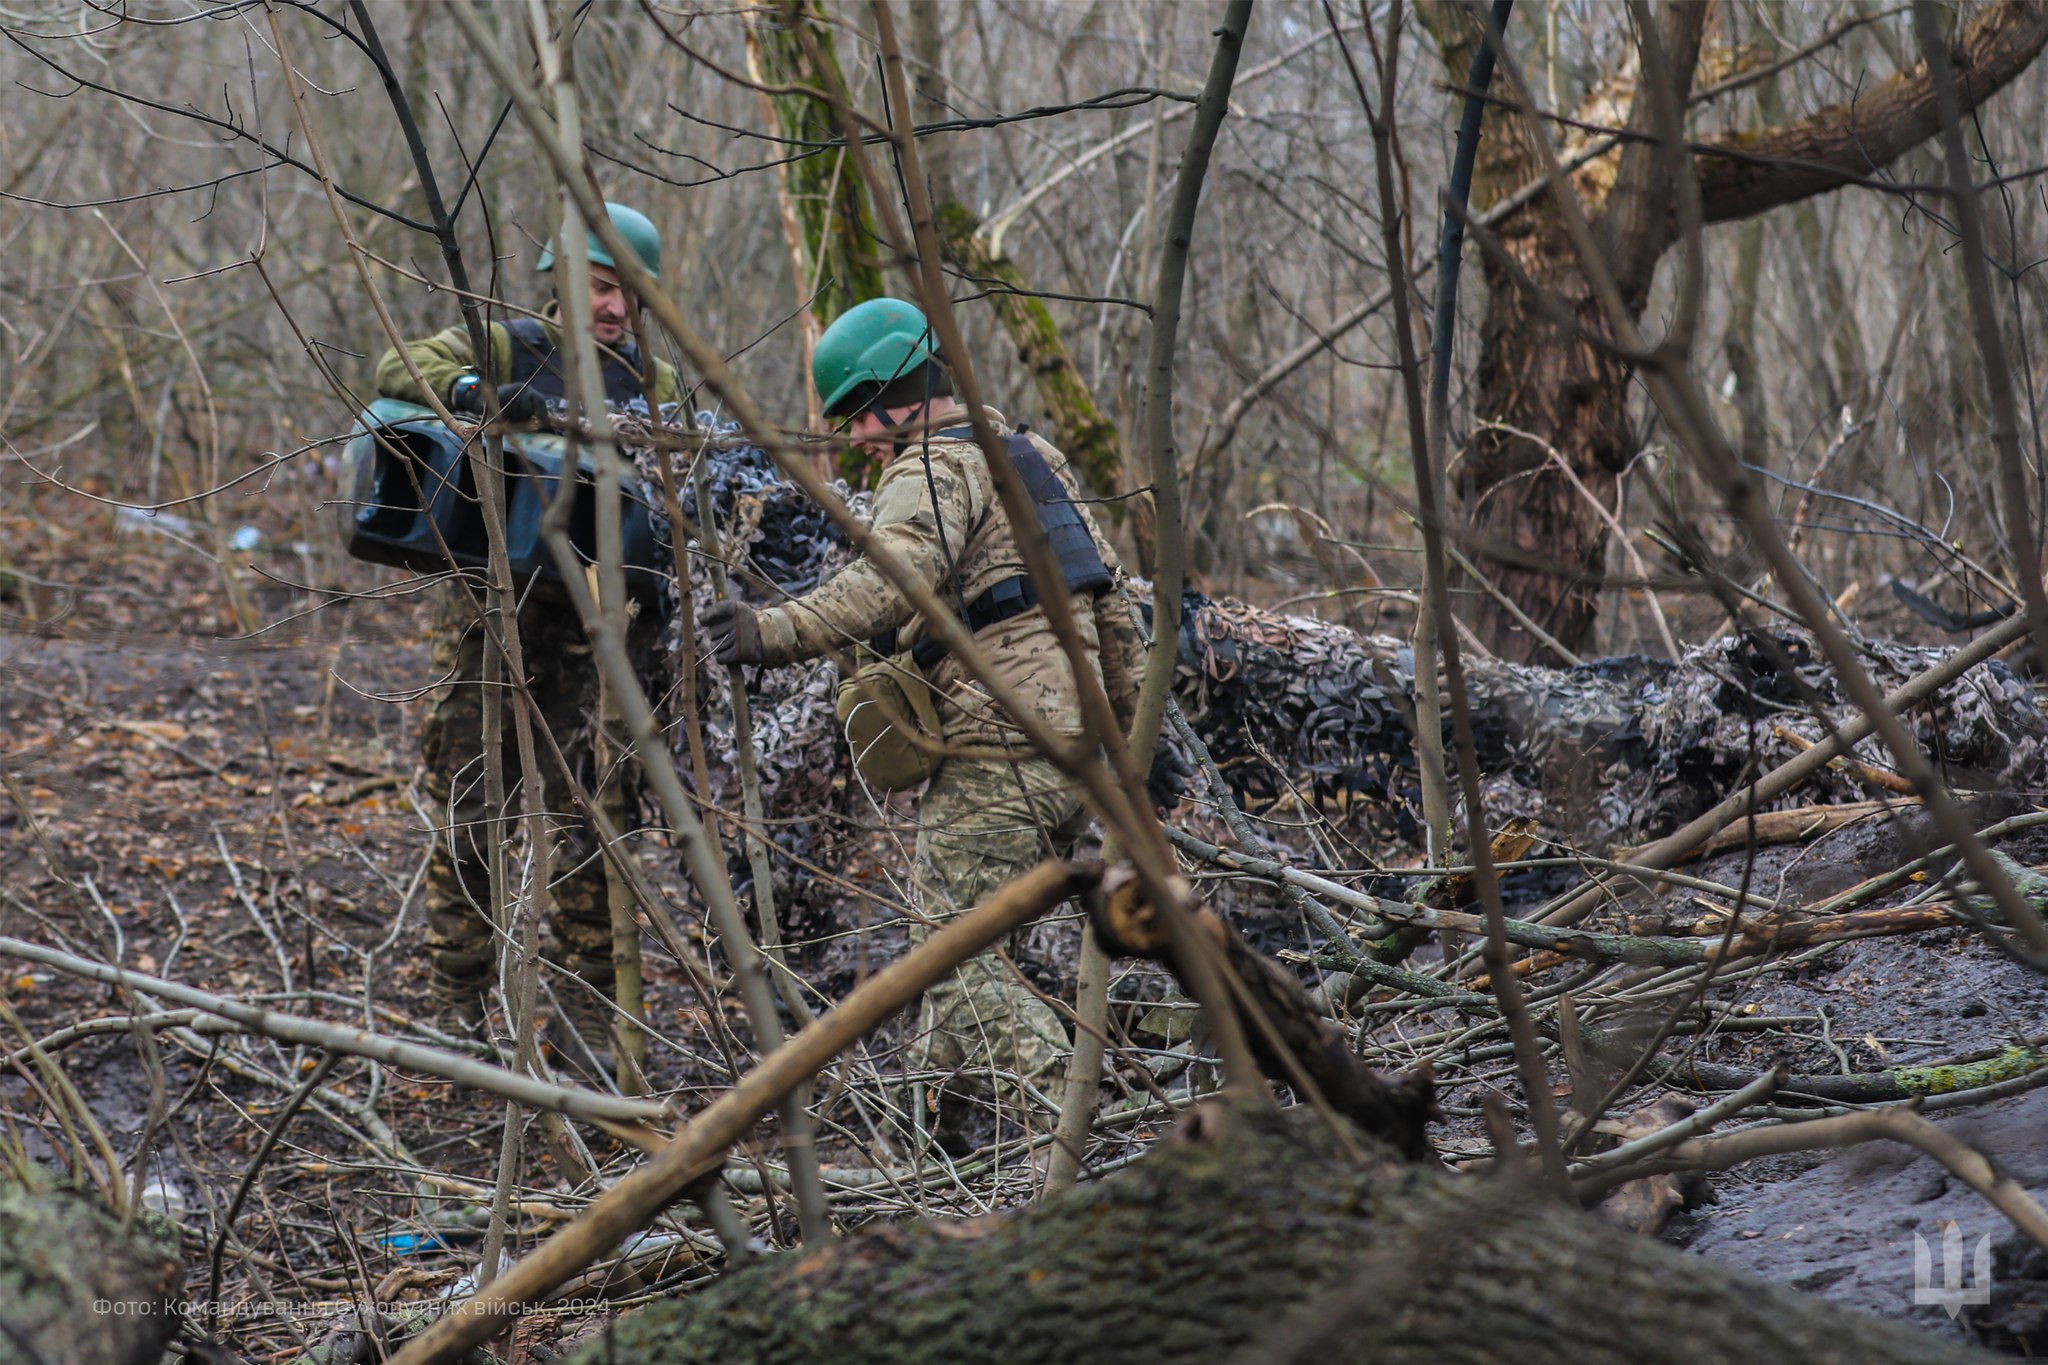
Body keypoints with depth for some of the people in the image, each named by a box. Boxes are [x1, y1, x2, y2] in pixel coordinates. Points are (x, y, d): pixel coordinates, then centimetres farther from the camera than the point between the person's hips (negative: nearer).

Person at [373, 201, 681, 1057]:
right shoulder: (506, 347, 2)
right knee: (467, 815, 2)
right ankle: (459, 1004, 11)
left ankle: (586, 1012, 8)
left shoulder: (657, 387, 13)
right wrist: (480, 394, -32)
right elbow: (401, 369, -13)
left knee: (587, 821, 0)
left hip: (598, 627, 2)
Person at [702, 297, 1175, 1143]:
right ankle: (935, 1118, 19)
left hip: (998, 750, -10)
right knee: (963, 935, 16)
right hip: (1073, 745, 10)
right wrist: (1136, 730, 26)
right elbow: (1107, 603, 24)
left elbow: (894, 579, -27)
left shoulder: (933, 468, -6)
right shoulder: (1029, 457, 24)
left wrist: (781, 632, -36)